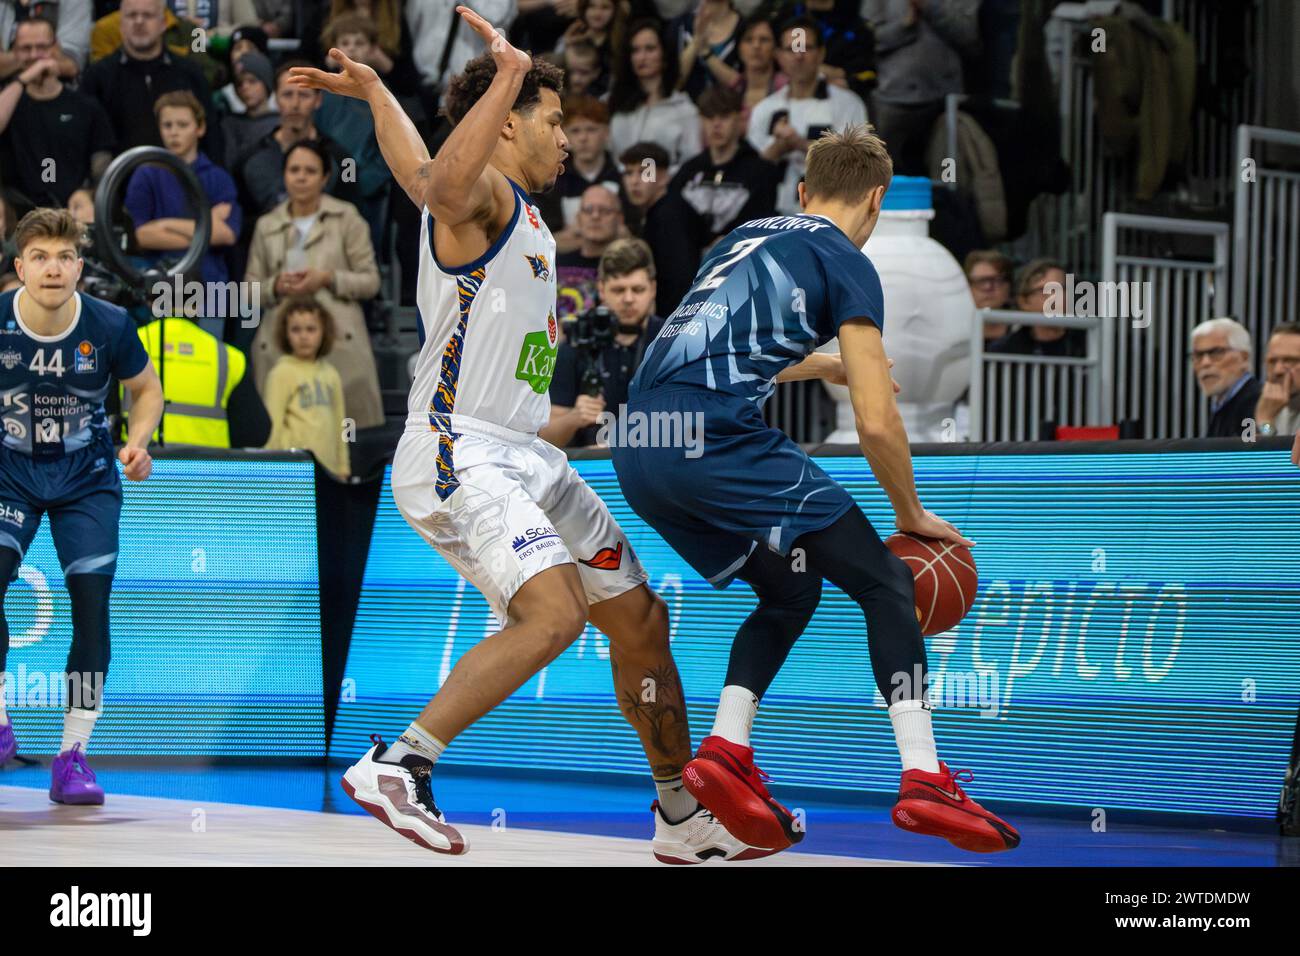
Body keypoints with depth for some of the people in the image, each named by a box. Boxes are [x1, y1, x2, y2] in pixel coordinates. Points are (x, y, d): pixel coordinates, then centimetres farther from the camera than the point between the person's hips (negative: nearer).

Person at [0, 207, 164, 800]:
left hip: (87, 480, 0)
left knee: (91, 602, -9)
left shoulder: (110, 326, -16)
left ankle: (73, 757, 2)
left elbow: (146, 389, 3)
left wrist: (138, 441, -15)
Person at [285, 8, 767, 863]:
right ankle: (397, 765, -23)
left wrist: (373, 92, 51)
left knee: (641, 617, 12)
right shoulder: (480, 192, -10)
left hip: (526, 457, 10)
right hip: (457, 455, -10)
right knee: (555, 612, -29)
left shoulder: (520, 209, 18)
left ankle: (684, 821, 24)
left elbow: (413, 166, 36)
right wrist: (507, 76, -38)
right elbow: (442, 181, -38)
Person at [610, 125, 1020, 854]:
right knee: (886, 583, 2)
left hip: (640, 451, 8)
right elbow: (877, 423, -4)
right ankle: (926, 780, -8)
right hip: (716, 437, -8)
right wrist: (912, 514, 11)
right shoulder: (845, 262, 4)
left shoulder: (748, 238, 26)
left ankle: (726, 753, 7)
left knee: (790, 592, 24)